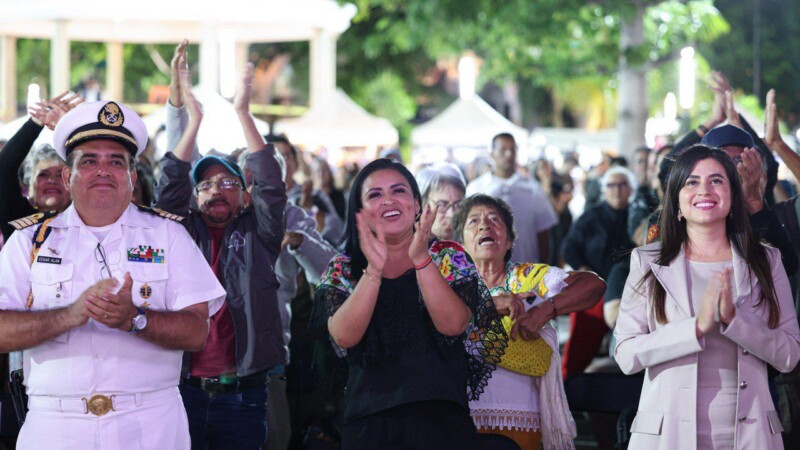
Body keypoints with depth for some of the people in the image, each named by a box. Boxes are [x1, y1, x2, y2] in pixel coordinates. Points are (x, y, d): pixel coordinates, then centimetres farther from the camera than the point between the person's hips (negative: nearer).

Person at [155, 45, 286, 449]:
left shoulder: (256, 236, 8)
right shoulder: (184, 233, 10)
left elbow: (271, 187, -3)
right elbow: (169, 191, -3)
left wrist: (243, 113, -9)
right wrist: (193, 118, -9)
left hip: (242, 394, 0)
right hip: (186, 388, 0)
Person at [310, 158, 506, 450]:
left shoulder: (450, 257, 5)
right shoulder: (342, 270, 6)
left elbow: (453, 325, -12)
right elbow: (344, 337, -11)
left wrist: (421, 260, -22)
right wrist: (374, 270, -22)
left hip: (441, 418, 0)